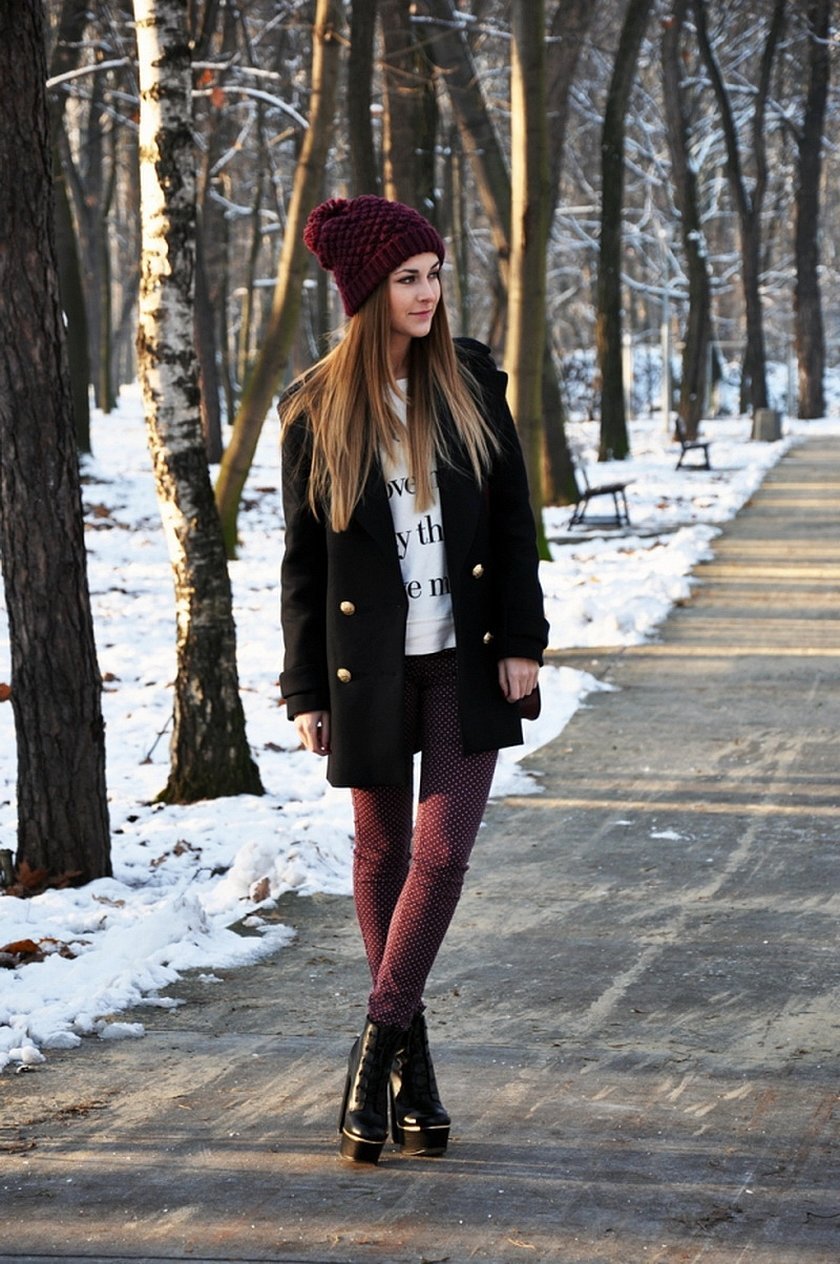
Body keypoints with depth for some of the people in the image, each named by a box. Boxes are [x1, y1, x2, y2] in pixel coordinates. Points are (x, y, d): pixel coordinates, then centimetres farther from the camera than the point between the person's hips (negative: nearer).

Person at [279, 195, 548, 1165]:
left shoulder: (472, 384, 2)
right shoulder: (316, 413, -2)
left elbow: (512, 520, 3)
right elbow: (303, 558, 2)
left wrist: (521, 640, -5)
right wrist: (305, 692, 1)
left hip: (466, 658, 0)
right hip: (370, 665, 0)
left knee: (443, 852, -10)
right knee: (382, 855, 8)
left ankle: (376, 1046, -3)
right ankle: (410, 1063, 21)